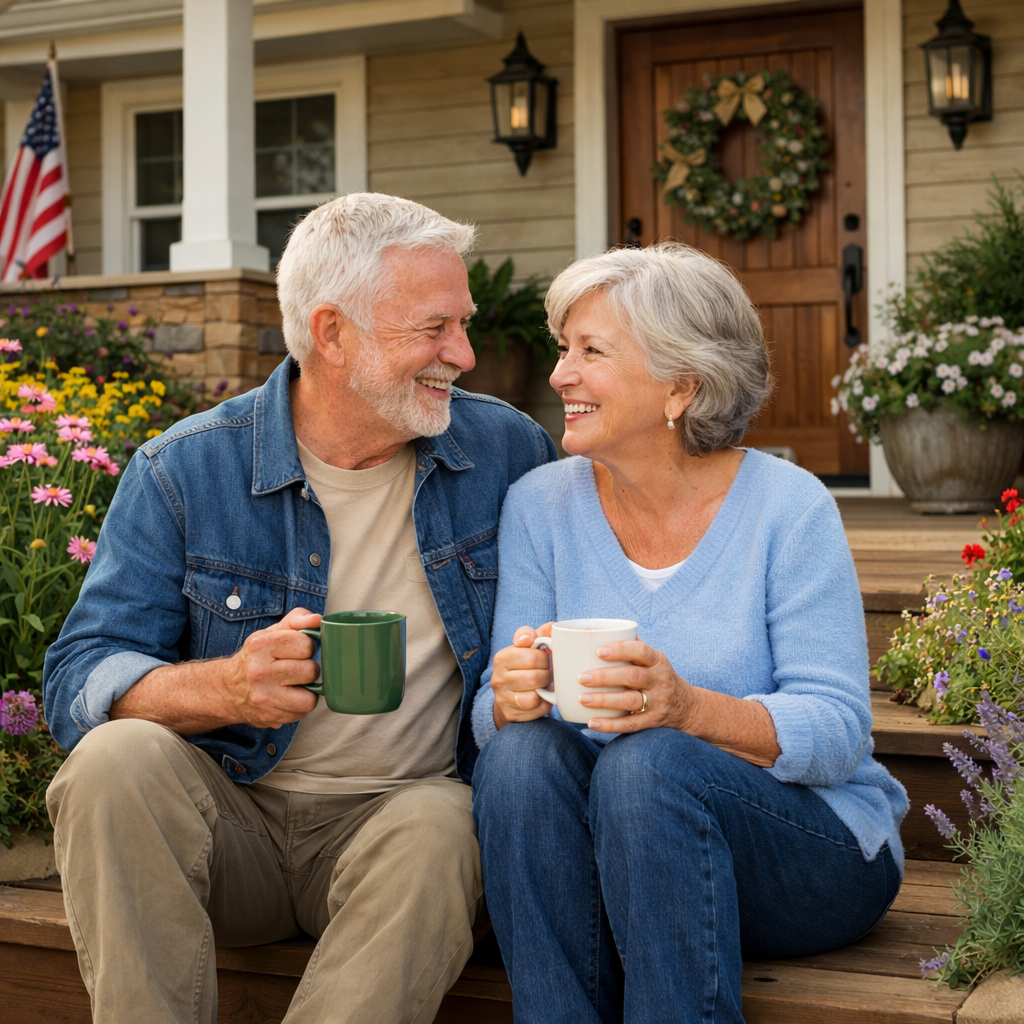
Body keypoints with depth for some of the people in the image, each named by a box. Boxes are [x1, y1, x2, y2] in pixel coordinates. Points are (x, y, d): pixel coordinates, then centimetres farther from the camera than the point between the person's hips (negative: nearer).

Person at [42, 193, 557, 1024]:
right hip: (226, 819, 0)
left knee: (438, 828, -33)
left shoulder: (508, 450, 3)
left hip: (396, 812, 0)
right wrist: (228, 688, -29)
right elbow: (77, 682, -9)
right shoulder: (184, 472, -4)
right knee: (117, 758, -29)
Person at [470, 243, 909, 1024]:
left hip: (814, 857, -3)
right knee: (520, 752, -26)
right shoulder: (540, 504, 2)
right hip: (608, 859, 3)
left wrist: (691, 708, -31)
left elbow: (837, 732, -13)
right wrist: (513, 700, -25)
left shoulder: (788, 507, -9)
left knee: (645, 763, -31)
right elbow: (490, 715, -1)